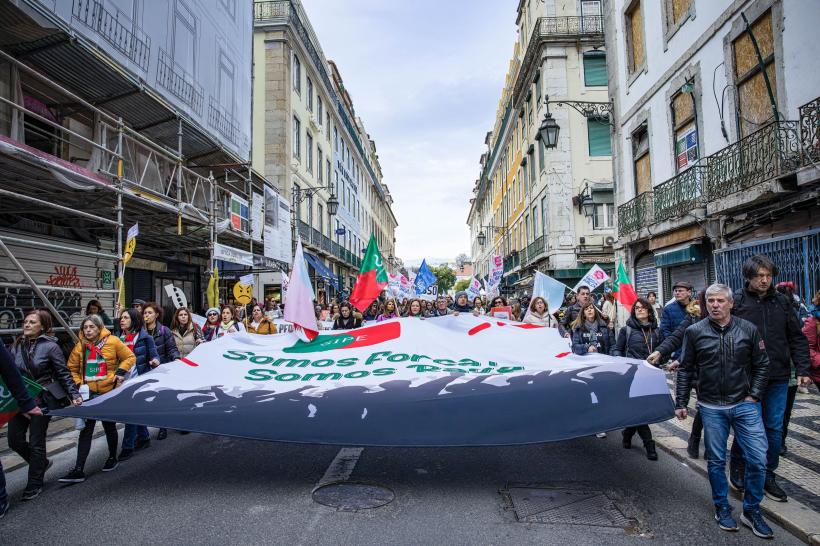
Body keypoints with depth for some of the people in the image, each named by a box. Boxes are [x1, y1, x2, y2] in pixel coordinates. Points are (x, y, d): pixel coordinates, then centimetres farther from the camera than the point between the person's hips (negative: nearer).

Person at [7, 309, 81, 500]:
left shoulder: (50, 346, -10)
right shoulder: (17, 346, 4)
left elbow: (64, 374, -9)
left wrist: (74, 395, -16)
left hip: (42, 400, -5)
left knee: (36, 442, 3)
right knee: (15, 440, 6)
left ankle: (34, 485, 18)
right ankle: (40, 463, 33)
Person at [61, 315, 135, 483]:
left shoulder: (112, 341, -8)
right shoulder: (80, 346, 1)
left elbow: (130, 357, -1)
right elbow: (72, 368, 14)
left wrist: (120, 373, -12)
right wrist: (78, 383, 1)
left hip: (109, 392, -2)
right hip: (89, 393, 2)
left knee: (109, 427, 12)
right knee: (86, 430, -1)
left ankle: (112, 458, 34)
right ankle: (78, 470, 0)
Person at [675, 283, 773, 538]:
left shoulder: (749, 330, -1)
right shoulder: (694, 332, -3)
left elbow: (761, 365, 7)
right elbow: (685, 370, 2)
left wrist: (754, 395, -1)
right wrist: (680, 402, 1)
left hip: (745, 405, 1)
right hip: (711, 408, -1)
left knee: (757, 460, 1)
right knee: (716, 461, 9)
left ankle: (751, 510, 20)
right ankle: (722, 507, 27)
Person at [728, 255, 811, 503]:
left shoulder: (781, 302, 6)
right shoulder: (736, 301, -5)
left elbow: (797, 338, 10)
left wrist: (803, 369, 1)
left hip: (778, 378, 4)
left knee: (774, 429, 10)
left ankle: (768, 476, 25)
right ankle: (737, 469, 25)